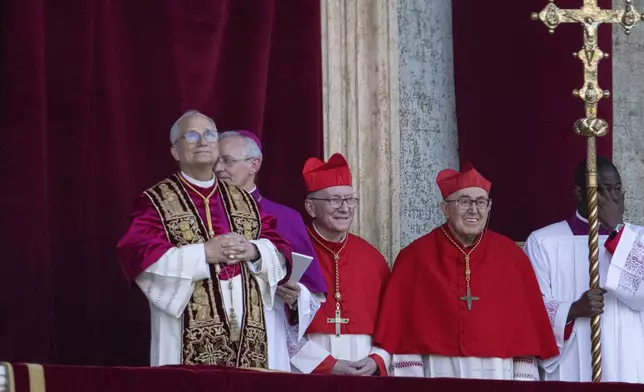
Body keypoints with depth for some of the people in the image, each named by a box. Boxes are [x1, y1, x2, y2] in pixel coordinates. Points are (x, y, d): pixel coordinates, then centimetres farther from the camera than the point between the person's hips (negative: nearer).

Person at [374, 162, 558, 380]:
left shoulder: (511, 256, 5)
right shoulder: (416, 257, 0)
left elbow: (526, 326, 6)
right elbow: (402, 328, -2)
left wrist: (523, 381, -1)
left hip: (497, 375, 1)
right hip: (438, 375, -1)